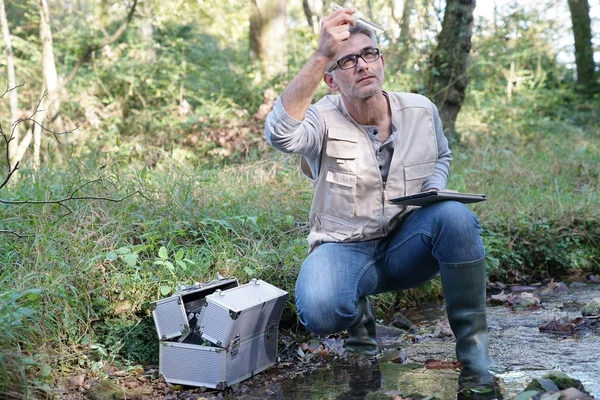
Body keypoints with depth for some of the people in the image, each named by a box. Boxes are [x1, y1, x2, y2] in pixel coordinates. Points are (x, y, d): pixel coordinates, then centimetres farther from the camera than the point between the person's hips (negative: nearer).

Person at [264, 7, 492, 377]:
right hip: (346, 249, -2)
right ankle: (359, 314, 6)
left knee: (455, 216, -30)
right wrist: (321, 55, -44)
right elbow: (281, 135, -39)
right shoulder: (323, 121, -14)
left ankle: (474, 347, -16)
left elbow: (442, 157, 20)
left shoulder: (422, 111, -2)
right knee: (321, 314, -35)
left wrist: (434, 191, -4)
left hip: (407, 245, 3)